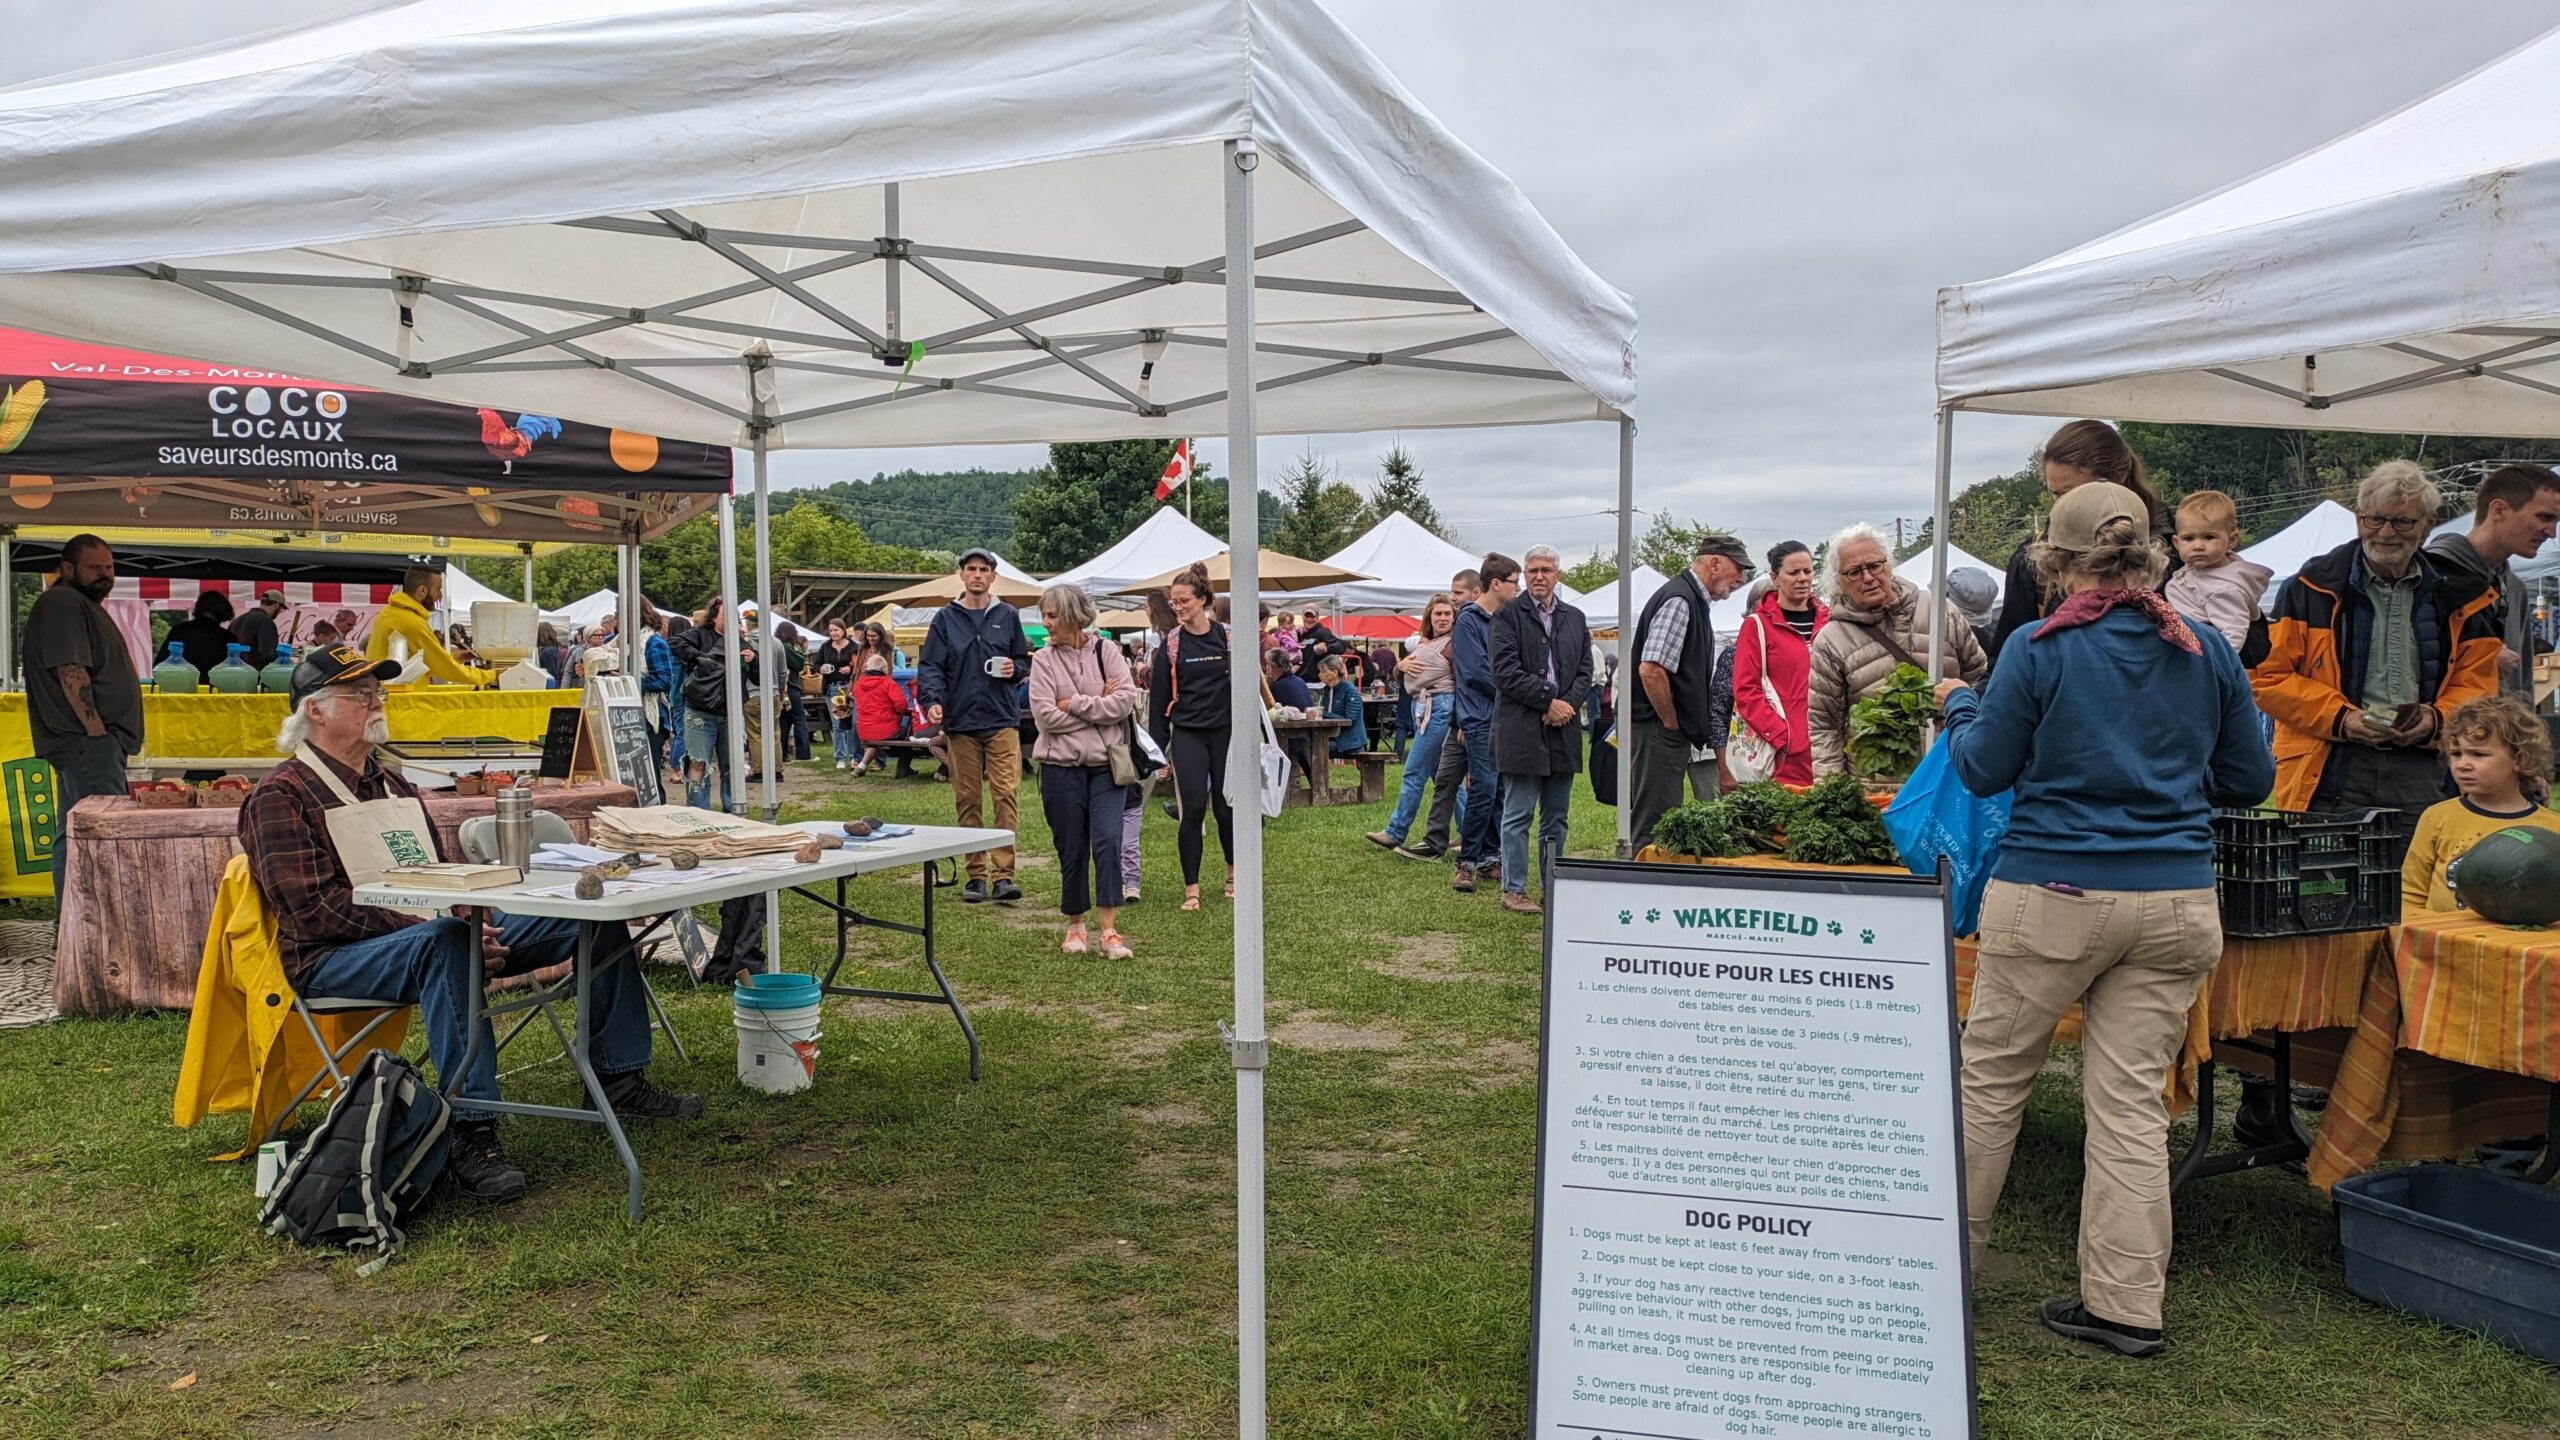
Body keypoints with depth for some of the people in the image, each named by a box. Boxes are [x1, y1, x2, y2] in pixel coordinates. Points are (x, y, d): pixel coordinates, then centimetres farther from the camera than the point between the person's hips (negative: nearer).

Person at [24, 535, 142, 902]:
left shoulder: (84, 604, 22)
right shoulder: (61, 604, -10)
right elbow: (70, 671, -19)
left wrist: (108, 739, 21)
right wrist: (96, 730, -21)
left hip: (89, 741, 11)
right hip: (86, 740, -11)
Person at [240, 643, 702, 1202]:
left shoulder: (394, 787, 21)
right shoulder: (280, 797, -4)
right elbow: (315, 908, -16)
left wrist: (478, 925, -2)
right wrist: (420, 922, -24)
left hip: (434, 933, 8)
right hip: (336, 959, -8)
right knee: (442, 941, -42)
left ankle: (618, 1079, 4)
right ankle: (471, 1134, -45)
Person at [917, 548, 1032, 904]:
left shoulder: (1008, 616, 10)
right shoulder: (946, 618, 7)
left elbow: (1024, 659, 17)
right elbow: (931, 666, 1)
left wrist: (1015, 668, -6)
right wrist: (932, 700, -17)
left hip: (1002, 719, 0)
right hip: (960, 721, 1)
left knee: (1005, 794, -11)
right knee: (967, 801, 5)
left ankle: (1002, 874, -10)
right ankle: (976, 874, 13)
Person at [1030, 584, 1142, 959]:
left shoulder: (1106, 650, 1)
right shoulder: (1044, 659, 0)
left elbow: (1126, 700, -10)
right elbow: (1045, 716, -11)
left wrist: (1074, 705, -11)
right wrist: (1098, 706, -9)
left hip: (1106, 764, 0)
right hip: (1062, 766, 0)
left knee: (1107, 841, -10)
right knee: (1072, 848, 7)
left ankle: (1109, 931, -6)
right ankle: (1075, 926, 23)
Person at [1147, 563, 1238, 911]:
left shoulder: (1228, 638, 1)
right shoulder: (1172, 643, 1)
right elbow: (1159, 697, 3)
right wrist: (1156, 747, 0)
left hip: (1225, 732, 0)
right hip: (1187, 734, 0)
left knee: (1225, 807, 5)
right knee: (1193, 808, -7)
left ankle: (1233, 872, 30)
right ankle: (1191, 888, 2)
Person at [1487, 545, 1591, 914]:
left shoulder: (1575, 618, 15)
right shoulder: (1507, 616, -1)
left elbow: (1586, 671, 11)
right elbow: (1507, 672, -10)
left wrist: (1569, 704, -7)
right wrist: (1549, 700, -13)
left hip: (1563, 729, 5)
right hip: (1521, 729, -5)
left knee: (1557, 816, 10)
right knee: (1518, 815, -1)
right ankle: (1513, 890, 4)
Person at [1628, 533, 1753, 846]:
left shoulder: (1695, 600, 17)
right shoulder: (1679, 600, -15)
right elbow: (1651, 670, -25)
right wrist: (1672, 724, -14)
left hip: (1674, 735, 10)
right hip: (1660, 735, -10)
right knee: (1654, 825, -7)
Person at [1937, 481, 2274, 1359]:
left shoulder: (2039, 650, -9)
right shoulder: (2207, 652, 3)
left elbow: (1985, 771, -1)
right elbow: (2250, 780, 11)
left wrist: (1959, 709, 17)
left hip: (2052, 895, -3)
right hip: (2176, 900, 4)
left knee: (1991, 1080, 11)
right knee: (2133, 1099, 7)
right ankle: (2126, 1304, 13)